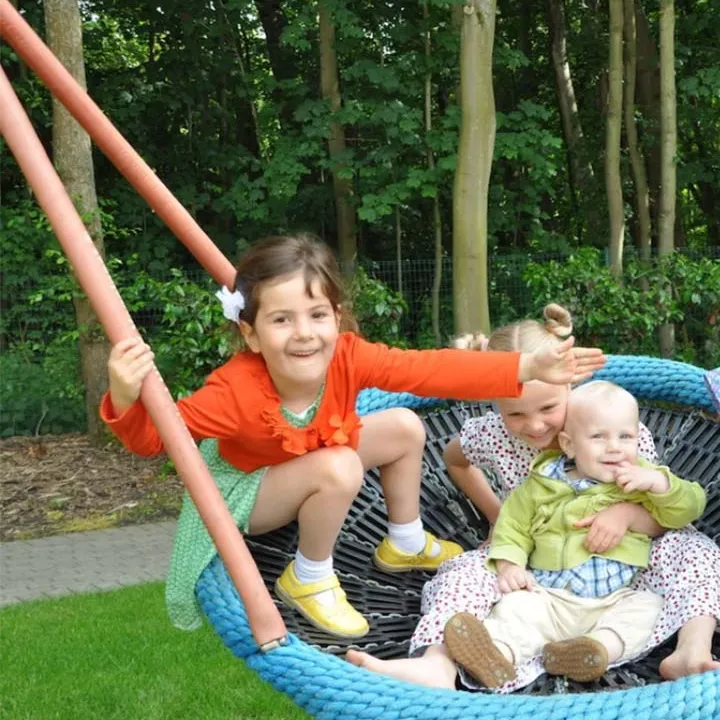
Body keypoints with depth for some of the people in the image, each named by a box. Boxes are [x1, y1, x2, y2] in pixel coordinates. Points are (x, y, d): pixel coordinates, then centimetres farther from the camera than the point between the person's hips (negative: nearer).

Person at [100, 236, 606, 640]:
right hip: (246, 487, -6)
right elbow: (154, 435, -32)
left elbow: (433, 369, -33)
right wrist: (127, 399, -56)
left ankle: (406, 544, 20)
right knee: (340, 470, -33)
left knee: (406, 428, -1)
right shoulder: (235, 392, -40)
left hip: (315, 458, 6)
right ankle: (309, 579, -7)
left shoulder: (346, 357, -29)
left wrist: (530, 368, -40)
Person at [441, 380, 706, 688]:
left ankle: (602, 646, -47)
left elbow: (690, 507, 2)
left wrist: (658, 481, -15)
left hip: (617, 601, 0)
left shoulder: (643, 480, 7)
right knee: (516, 606, -24)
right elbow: (513, 524, 11)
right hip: (550, 599, 0)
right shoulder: (542, 484, 5)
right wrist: (509, 564, -7)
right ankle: (499, 655, -50)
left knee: (647, 606, -27)